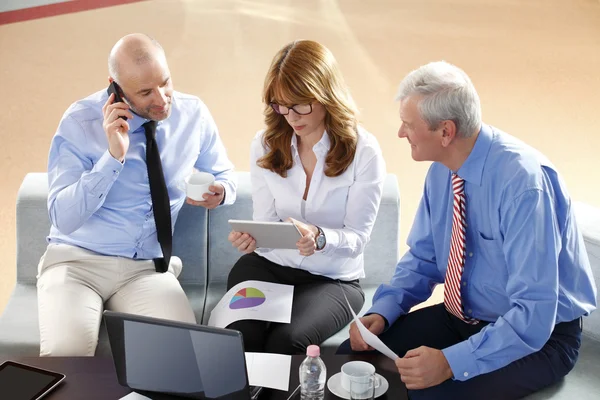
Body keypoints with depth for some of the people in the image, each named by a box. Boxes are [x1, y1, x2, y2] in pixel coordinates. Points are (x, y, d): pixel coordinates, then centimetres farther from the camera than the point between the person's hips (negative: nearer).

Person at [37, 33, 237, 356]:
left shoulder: (193, 114, 0)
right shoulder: (80, 122, -9)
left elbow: (224, 175, 17)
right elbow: (63, 218, -13)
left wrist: (219, 192, -9)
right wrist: (113, 157, -24)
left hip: (149, 268, 2)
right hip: (77, 259, -2)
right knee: (65, 352, -31)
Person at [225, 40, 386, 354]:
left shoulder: (363, 151, -10)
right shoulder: (265, 144, 2)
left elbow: (357, 237, -10)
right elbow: (266, 222, 2)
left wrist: (319, 238, -32)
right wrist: (249, 236, -23)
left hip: (332, 278, -2)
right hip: (267, 264, 3)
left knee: (285, 341, -29)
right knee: (239, 335, -26)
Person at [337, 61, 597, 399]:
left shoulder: (522, 181, -28)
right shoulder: (443, 169, -5)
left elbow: (533, 316, -30)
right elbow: (423, 258, 8)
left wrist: (450, 363, -35)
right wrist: (383, 311, -8)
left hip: (538, 335, -7)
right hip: (461, 318, 7)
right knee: (352, 358, -5)